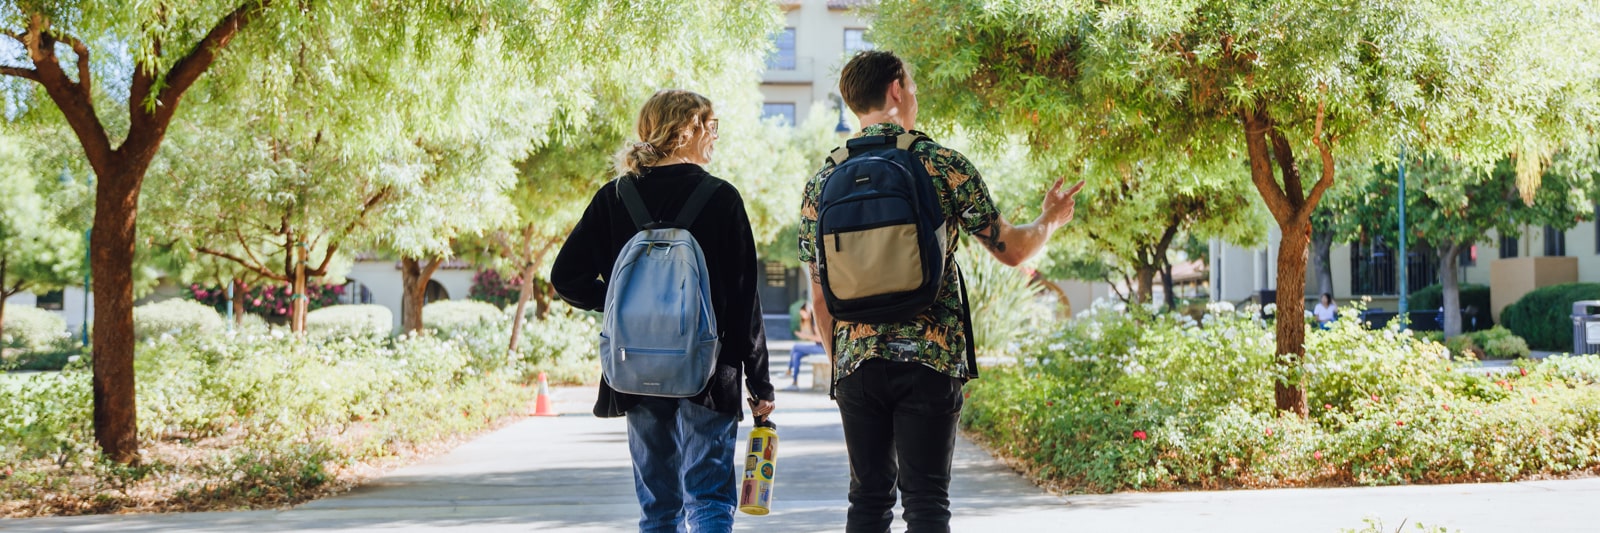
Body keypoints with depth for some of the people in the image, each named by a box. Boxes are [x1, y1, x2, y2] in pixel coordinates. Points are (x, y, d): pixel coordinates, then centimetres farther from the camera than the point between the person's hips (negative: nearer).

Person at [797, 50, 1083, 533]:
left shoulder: (821, 184, 7)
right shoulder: (945, 166, -3)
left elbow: (821, 298, 9)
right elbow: (1012, 249, 4)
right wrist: (1051, 219, 24)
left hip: (856, 363, 3)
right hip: (930, 360, -3)